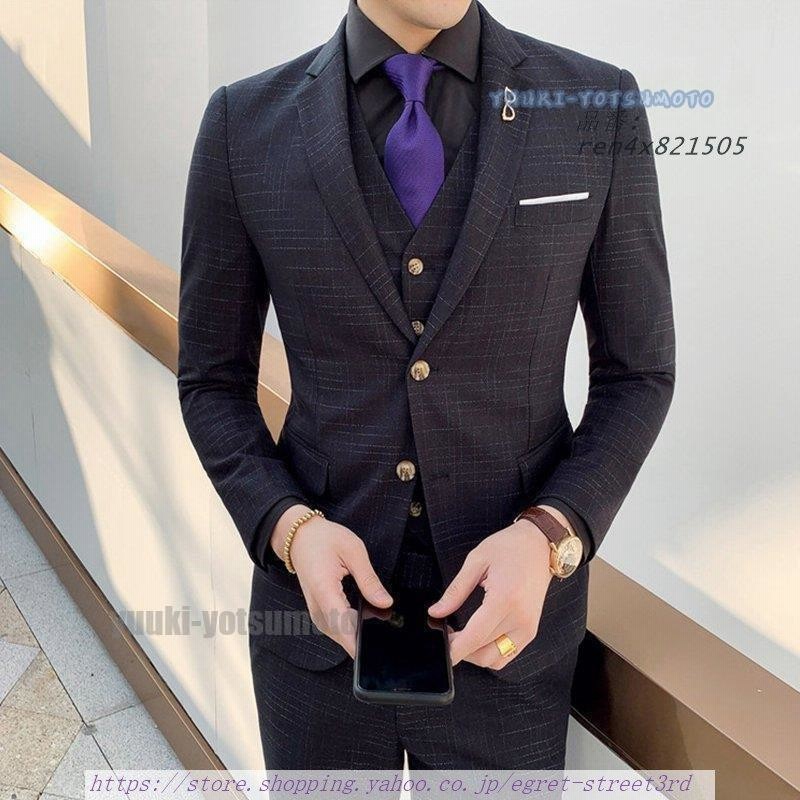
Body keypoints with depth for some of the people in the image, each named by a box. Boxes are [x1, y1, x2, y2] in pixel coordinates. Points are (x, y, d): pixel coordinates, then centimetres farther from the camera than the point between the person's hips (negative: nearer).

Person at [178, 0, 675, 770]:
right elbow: (213, 383, 2)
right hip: (321, 604, 1)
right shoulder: (246, 123, -6)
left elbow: (637, 375, -1)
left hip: (506, 619, 0)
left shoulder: (597, 106, -7)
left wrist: (551, 536, -17)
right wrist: (290, 528, -15)